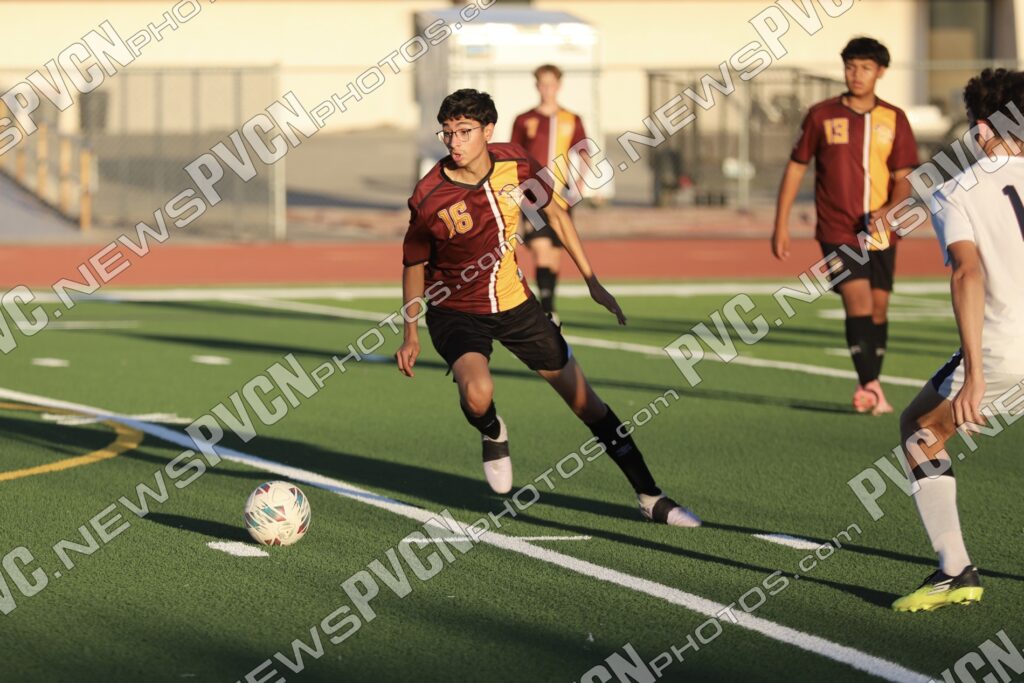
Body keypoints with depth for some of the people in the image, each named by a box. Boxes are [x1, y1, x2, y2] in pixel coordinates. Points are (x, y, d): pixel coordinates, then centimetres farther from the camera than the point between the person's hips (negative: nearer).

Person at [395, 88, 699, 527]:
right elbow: (414, 265, -5)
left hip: (514, 303, 3)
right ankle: (493, 435, 6)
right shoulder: (428, 199, -22)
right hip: (456, 311, -3)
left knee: (585, 401, 5)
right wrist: (410, 336, 2)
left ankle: (649, 498, 18)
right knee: (477, 392, -33)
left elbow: (555, 215, 5)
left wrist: (592, 281, 6)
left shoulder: (515, 165, -13)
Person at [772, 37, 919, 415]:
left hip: (880, 232, 3)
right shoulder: (822, 115, 0)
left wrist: (889, 210, -17)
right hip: (837, 231, -3)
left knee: (878, 308, 7)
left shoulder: (894, 120, 4)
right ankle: (870, 386, -20)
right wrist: (781, 225, 2)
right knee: (858, 302, -17)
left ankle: (868, 389, 19)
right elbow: (796, 167, 6)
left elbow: (903, 178, 4)